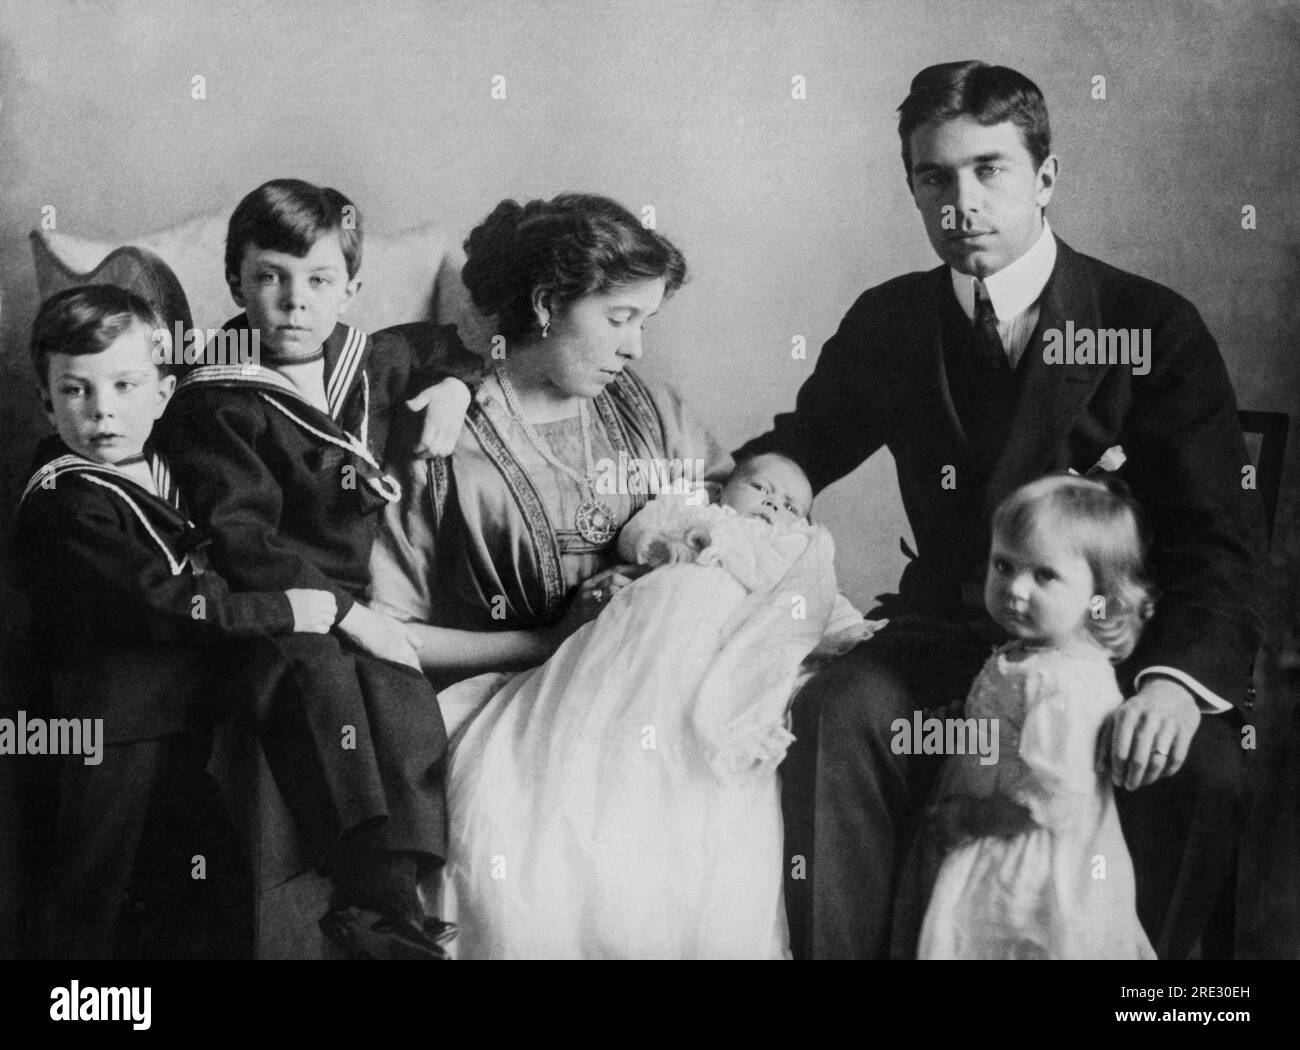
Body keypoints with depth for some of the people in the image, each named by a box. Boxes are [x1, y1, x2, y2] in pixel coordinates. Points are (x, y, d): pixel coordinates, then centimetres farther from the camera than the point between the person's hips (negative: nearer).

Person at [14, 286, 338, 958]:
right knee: (88, 909, 2)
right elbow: (161, 601, -26)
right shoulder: (62, 504, -18)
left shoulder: (165, 469, 9)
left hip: (191, 723, 8)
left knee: (183, 893, 21)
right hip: (110, 743, -8)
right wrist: (282, 612, -23)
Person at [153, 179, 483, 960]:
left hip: (358, 594, 5)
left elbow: (452, 344, 36)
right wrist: (344, 612, -23)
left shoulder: (370, 364, 14)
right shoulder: (212, 402, -4)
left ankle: (392, 892, -31)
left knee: (399, 687, -27)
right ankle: (375, 888, -39)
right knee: (318, 668, -35)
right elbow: (241, 541, -15)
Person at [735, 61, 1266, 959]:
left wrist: (1181, 675, -29)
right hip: (950, 633, 2)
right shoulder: (888, 323, 6)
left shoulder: (1155, 327, -5)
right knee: (829, 723, -28)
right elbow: (806, 438, 22)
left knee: (1202, 774, -31)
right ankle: (836, 952, -12)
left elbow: (1219, 536, -10)